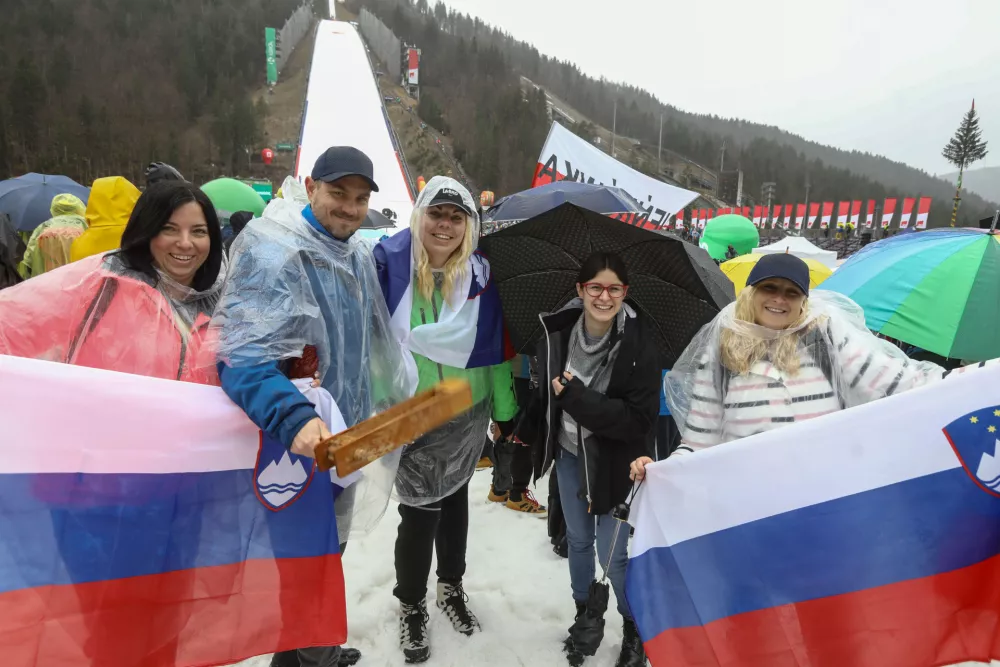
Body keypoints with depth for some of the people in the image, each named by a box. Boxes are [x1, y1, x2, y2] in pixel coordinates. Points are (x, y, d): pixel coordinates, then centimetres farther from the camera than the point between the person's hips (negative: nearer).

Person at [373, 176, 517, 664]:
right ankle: (411, 605, 28)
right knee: (420, 511, 1)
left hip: (466, 415, 3)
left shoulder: (479, 274, -5)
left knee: (454, 500, 19)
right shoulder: (389, 262, -12)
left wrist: (506, 412, 5)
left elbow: (497, 348, 1)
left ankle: (451, 586, 44)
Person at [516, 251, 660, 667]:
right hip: (569, 454, 4)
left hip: (615, 461, -4)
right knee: (578, 541, 19)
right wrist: (527, 436, 14)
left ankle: (635, 628, 33)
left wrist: (577, 398, -29)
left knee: (614, 553, 4)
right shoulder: (558, 333, -10)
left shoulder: (639, 343, -22)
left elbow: (640, 418, -24)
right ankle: (585, 616, 43)